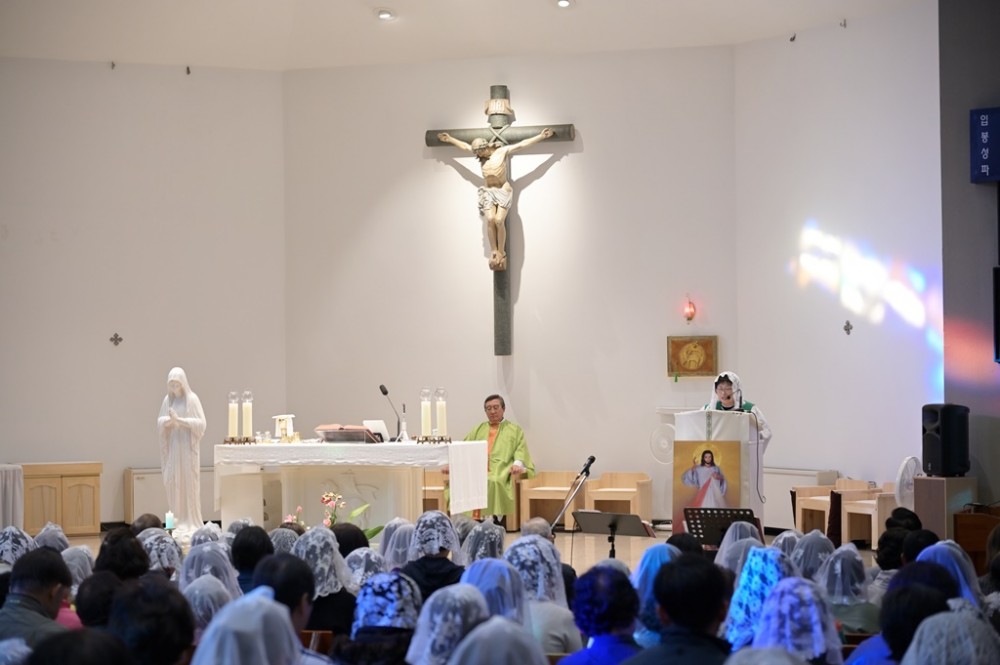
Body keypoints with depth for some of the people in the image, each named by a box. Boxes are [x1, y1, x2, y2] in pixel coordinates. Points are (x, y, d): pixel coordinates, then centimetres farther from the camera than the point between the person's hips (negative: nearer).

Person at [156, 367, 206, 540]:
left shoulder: (192, 399, -4)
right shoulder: (168, 400, 10)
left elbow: (201, 423, -10)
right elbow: (159, 422, 9)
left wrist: (180, 420, -19)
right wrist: (168, 421, -12)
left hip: (188, 447, -4)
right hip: (172, 447, 4)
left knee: (189, 482, -4)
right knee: (172, 482, 1)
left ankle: (191, 521, 0)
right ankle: (176, 521, 6)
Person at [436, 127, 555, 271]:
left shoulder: (503, 151, 0)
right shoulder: (482, 156, 11)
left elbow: (522, 144, 1)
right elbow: (465, 146, 25)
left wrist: (541, 136, 1)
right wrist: (450, 139, 33)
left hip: (503, 190, -3)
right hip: (487, 192, 3)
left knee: (499, 221, -19)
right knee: (490, 220, -18)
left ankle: (502, 252, -12)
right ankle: (493, 252, -15)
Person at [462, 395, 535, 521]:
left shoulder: (515, 430, 22)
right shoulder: (478, 430, 30)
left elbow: (521, 451, 7)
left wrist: (517, 463, -16)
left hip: (501, 473, -2)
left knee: (493, 482, -39)